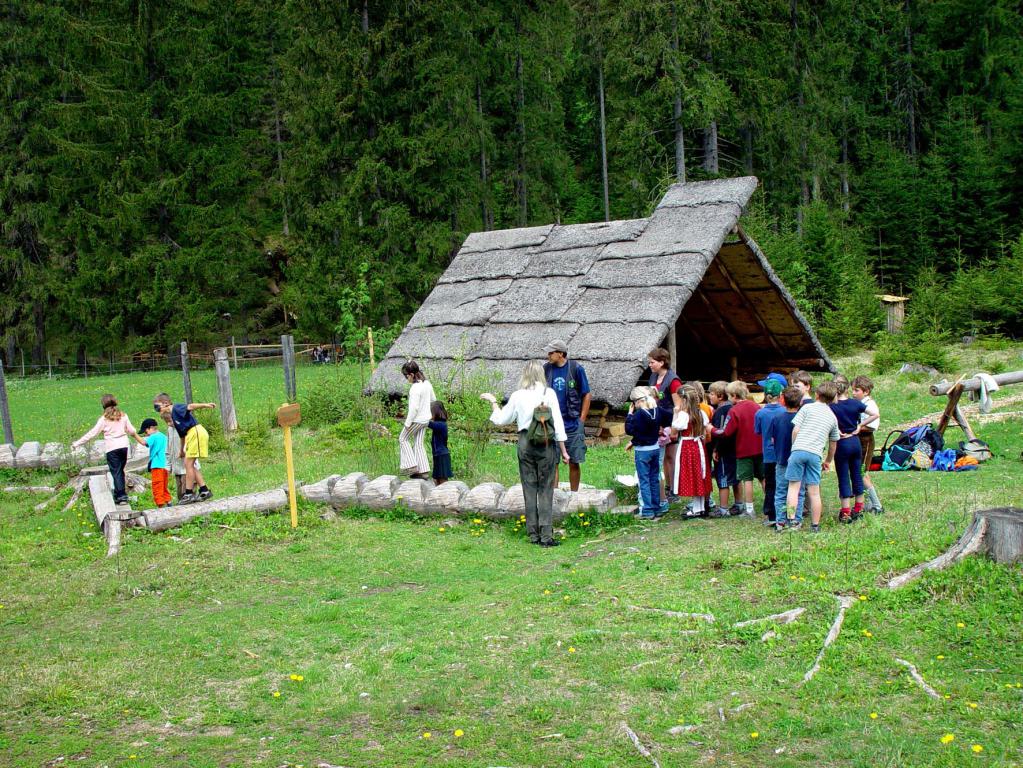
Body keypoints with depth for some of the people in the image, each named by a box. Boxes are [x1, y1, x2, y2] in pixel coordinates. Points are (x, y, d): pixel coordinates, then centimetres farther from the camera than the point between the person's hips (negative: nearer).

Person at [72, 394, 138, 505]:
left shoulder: (104, 419, -5)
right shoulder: (123, 416, 5)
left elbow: (92, 433, -6)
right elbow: (131, 430, 12)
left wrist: (77, 443, 0)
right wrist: (137, 436, 37)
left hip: (111, 448, -4)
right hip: (123, 446, 4)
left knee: (116, 472, -1)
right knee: (120, 471, 15)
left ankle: (122, 496, -7)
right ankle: (118, 494, 18)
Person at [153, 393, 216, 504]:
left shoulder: (176, 408, -5)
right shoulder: (173, 415, 21)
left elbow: (190, 406, -23)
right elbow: (182, 434, 30)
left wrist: (205, 405, -39)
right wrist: (182, 450, 40)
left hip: (196, 433, -10)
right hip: (191, 435, 10)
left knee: (188, 464, -7)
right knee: (189, 464, 11)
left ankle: (189, 494, -4)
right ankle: (204, 491, 13)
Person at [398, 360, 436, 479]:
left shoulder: (415, 388, -23)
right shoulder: (427, 383, 4)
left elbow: (414, 408, -25)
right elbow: (433, 399, 16)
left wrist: (408, 423, -18)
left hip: (417, 419, -8)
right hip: (426, 419, 8)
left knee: (403, 439, 11)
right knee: (418, 444, 14)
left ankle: (411, 466, 5)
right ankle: (424, 471, 12)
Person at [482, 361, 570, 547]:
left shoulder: (517, 396, 1)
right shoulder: (549, 393, -4)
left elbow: (500, 420, 11)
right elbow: (558, 423, -4)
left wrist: (493, 402, 27)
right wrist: (563, 450, 3)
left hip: (525, 443, 2)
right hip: (546, 443, -2)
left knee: (529, 489, 10)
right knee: (545, 490, 1)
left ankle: (533, 534, 14)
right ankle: (546, 536, -2)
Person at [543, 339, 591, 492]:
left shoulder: (576, 369, -4)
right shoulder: (546, 369, 3)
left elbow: (586, 395, 1)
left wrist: (581, 420, -2)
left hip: (573, 425, -2)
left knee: (574, 462, 5)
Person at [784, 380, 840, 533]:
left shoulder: (807, 408, 5)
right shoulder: (832, 417, 17)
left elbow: (795, 430, -2)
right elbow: (833, 443, 25)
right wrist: (828, 461, 38)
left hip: (799, 450, -3)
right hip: (815, 454, 3)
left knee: (793, 487, 1)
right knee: (814, 492, 8)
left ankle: (791, 519, -9)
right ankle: (815, 525, 11)